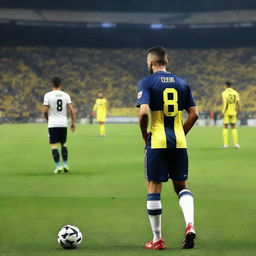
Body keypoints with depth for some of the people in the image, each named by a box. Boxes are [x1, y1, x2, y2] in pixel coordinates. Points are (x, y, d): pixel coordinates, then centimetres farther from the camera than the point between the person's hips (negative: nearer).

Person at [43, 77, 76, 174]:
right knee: (63, 144, 16)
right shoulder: (66, 95, 3)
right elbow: (71, 109, -2)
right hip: (63, 123, 3)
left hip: (53, 124, -3)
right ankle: (65, 165, 14)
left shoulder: (48, 95, -6)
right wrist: (73, 122, 4)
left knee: (54, 145, -1)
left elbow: (45, 111, -7)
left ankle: (58, 166, -7)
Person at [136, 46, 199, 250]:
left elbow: (143, 112, -17)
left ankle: (157, 239, 9)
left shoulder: (147, 83, -5)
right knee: (181, 185, 15)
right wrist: (182, 133, 15)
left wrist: (145, 135, -2)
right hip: (179, 143, 4)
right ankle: (190, 224, -8)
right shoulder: (181, 83, 9)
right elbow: (194, 113, 7)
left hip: (157, 142, -4)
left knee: (154, 188, 5)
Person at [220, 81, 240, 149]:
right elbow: (238, 102, 0)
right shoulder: (235, 93, 6)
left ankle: (225, 144, -4)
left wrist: (222, 112, -14)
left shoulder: (224, 93, -5)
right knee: (234, 127, 11)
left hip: (226, 112, -3)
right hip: (233, 112, 3)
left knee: (225, 127, 3)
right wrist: (238, 111, 6)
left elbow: (224, 103, -14)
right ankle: (236, 143, 6)